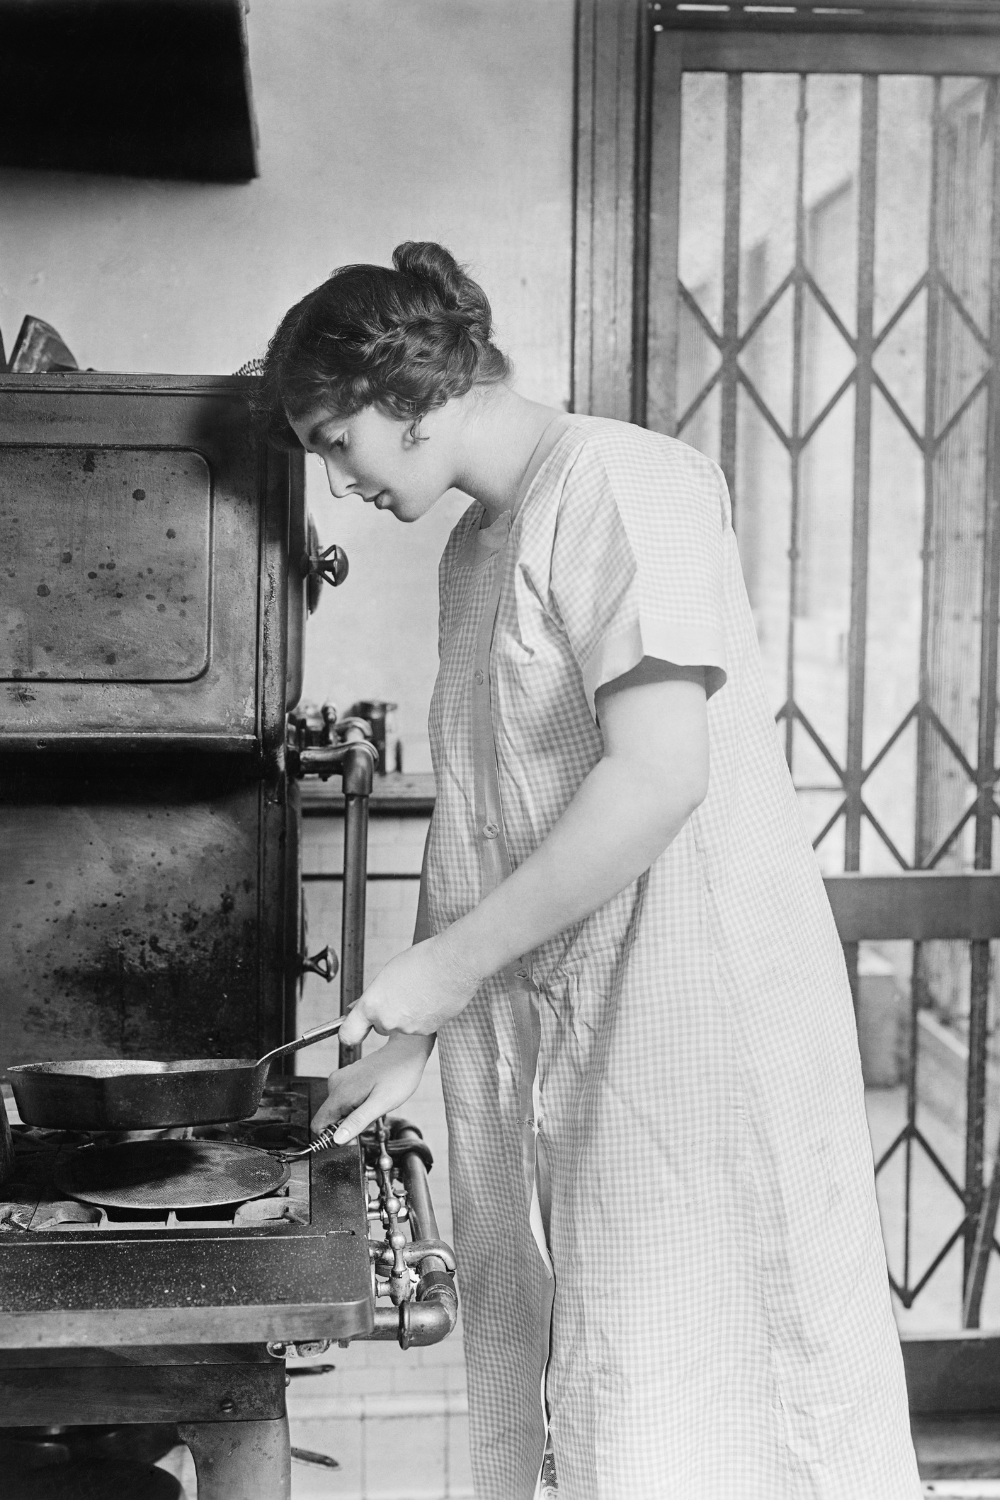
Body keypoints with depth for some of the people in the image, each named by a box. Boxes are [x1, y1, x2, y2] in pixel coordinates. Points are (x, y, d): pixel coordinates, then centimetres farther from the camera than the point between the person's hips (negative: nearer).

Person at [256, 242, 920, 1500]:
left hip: (690, 1016, -8)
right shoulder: (474, 546, 17)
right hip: (543, 1047, 9)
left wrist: (450, 961, -16)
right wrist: (413, 1035, 16)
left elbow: (661, 773, -21)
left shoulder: (619, 485, -10)